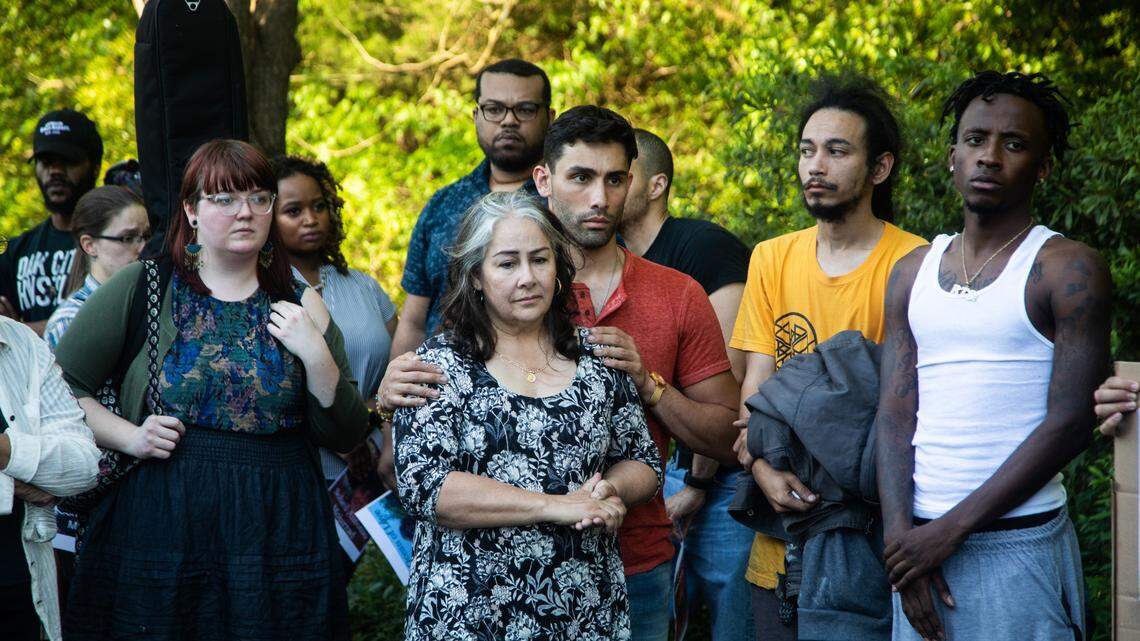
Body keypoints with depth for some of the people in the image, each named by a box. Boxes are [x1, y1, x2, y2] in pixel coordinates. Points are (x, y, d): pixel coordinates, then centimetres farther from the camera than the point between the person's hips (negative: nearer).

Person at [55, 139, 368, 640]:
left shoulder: (299, 305, 8)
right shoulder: (140, 290, 3)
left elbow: (346, 436, 5)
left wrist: (316, 354, -9)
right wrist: (129, 437, -9)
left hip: (278, 535, 2)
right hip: (158, 526, -1)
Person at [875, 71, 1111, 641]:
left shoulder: (1068, 269, -5)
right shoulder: (912, 273, 12)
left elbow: (1069, 423, -11)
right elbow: (895, 414, 6)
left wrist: (950, 530, -14)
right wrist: (899, 533, -10)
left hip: (1018, 545, -4)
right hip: (919, 544, 4)